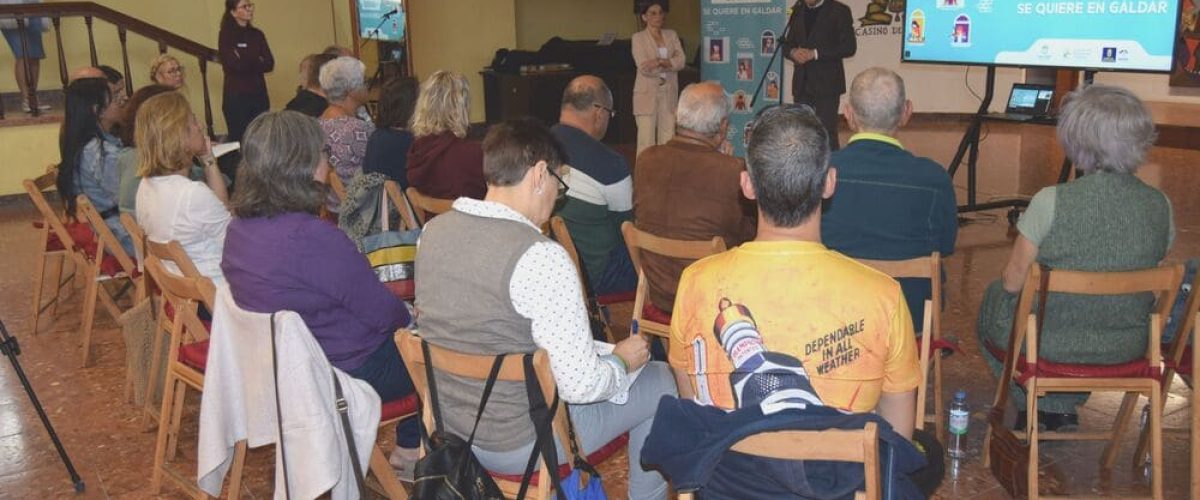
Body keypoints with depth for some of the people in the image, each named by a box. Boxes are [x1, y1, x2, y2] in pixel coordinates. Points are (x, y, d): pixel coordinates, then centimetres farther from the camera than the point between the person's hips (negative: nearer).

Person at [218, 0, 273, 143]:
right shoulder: (226, 34, -1)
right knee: (238, 138, -3)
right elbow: (232, 64, -12)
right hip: (236, 95, -4)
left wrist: (245, 62, -8)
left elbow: (269, 64, 3)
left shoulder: (257, 34, 13)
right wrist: (257, 61, -2)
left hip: (259, 94, 4)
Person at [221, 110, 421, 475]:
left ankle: (408, 446, 30)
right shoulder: (314, 237, -30)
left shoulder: (238, 228, -3)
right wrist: (410, 317, 3)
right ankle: (411, 451, 27)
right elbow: (385, 313, -20)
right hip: (347, 373, -8)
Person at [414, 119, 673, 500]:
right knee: (659, 380, 12)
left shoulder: (433, 231, -4)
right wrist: (622, 360, -4)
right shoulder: (541, 257, -27)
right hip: (515, 445, -7)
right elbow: (580, 385, -25)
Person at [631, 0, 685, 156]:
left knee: (668, 140, 2)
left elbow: (681, 61, -2)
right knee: (646, 140, -7)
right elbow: (644, 68, -11)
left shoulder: (671, 35, 12)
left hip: (669, 94, 4)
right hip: (647, 93, -4)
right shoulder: (638, 38, 1)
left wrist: (659, 62, -16)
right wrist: (670, 64, -5)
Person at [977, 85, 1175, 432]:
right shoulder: (1160, 206, -10)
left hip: (1049, 344, -4)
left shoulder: (1051, 201, -24)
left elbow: (1013, 282, -14)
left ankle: (1030, 407, 32)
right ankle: (1062, 409, 33)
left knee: (993, 296, 28)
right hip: (1126, 348, 5)